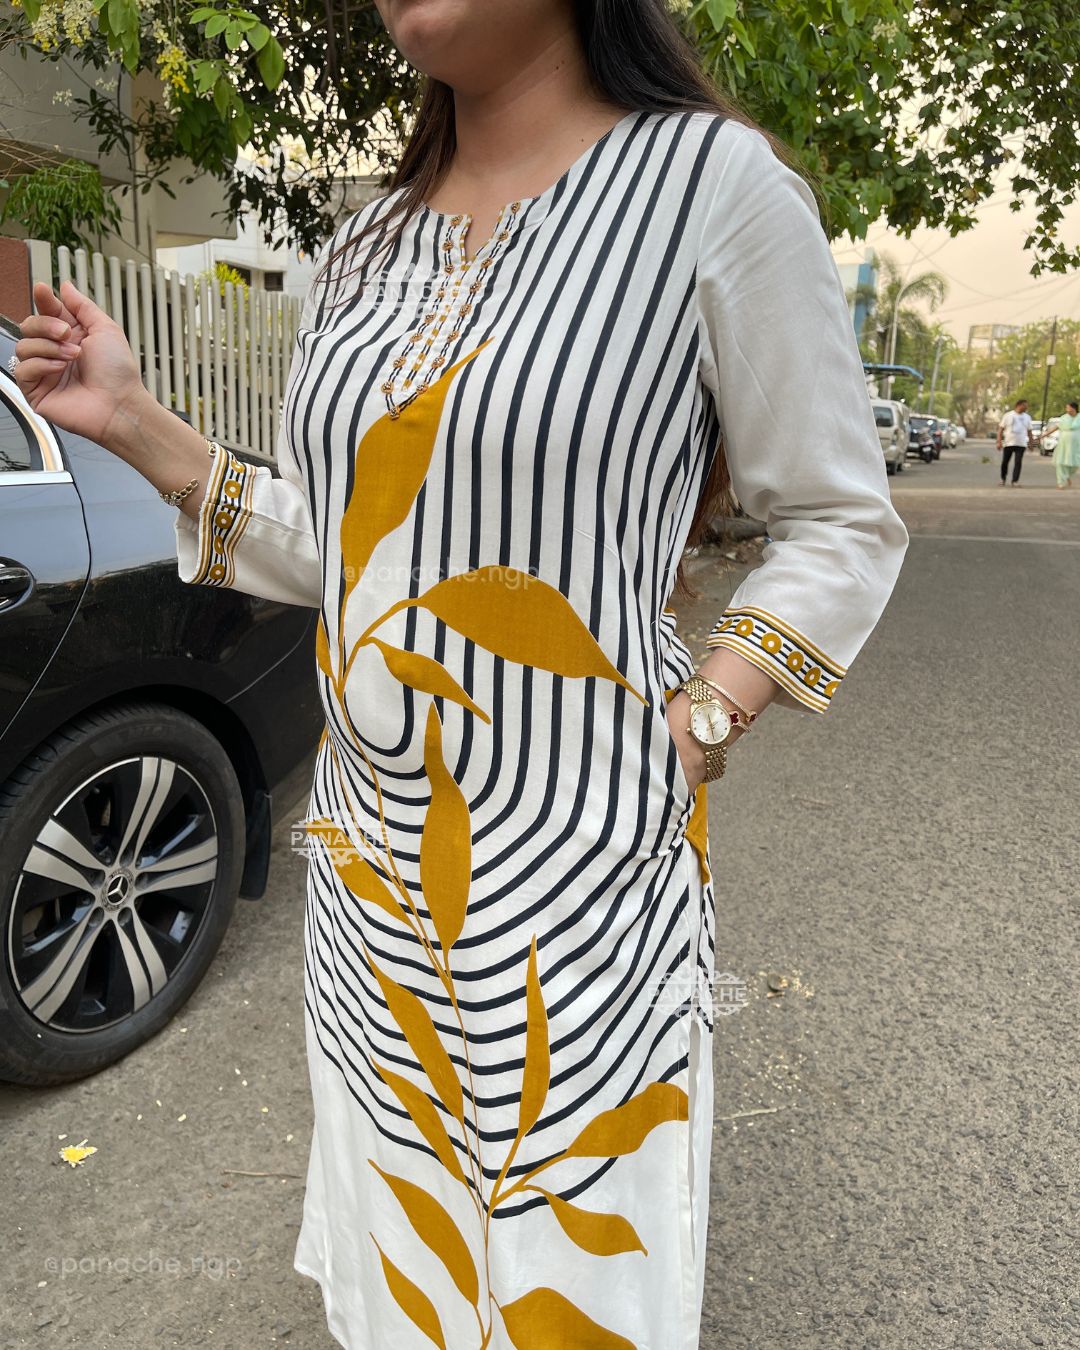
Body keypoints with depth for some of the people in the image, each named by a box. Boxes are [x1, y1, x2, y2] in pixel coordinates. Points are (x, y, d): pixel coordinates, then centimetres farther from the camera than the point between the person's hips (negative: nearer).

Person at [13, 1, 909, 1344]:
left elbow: (842, 525, -5)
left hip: (573, 846, -5)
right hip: (368, 845, 6)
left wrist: (692, 734, -15)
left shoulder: (709, 179, -8)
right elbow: (338, 551, 12)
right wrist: (131, 424, 6)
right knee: (397, 1232, 24)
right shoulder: (363, 251, 9)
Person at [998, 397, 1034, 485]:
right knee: (1005, 462, 6)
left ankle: (1015, 481, -7)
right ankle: (1003, 479, 26)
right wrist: (999, 441, -9)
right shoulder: (1008, 415, 1)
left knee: (1018, 463, -9)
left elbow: (1029, 431, 15)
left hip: (1021, 444, 1)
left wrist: (1030, 443, 11)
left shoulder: (1027, 417, 10)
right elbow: (1000, 429, -1)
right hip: (1008, 443, -1)